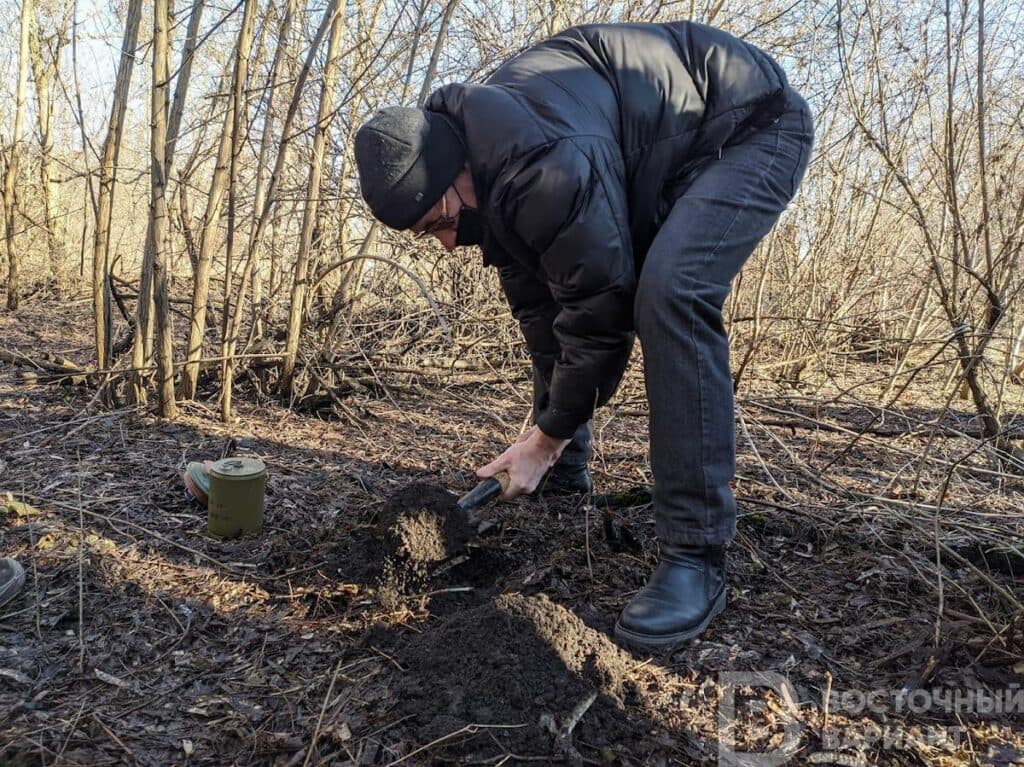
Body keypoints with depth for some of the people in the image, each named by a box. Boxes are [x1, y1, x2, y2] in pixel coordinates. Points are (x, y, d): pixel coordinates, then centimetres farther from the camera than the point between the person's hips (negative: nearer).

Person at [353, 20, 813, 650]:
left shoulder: (543, 165, -38)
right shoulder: (484, 174, -8)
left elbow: (602, 311, -30)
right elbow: (537, 307, -3)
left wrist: (546, 438, -15)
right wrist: (553, 446, -1)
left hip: (753, 127, -8)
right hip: (661, 158, 9)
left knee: (669, 292, -33)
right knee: (555, 296, 8)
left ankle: (697, 556, -25)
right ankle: (565, 478, 23)